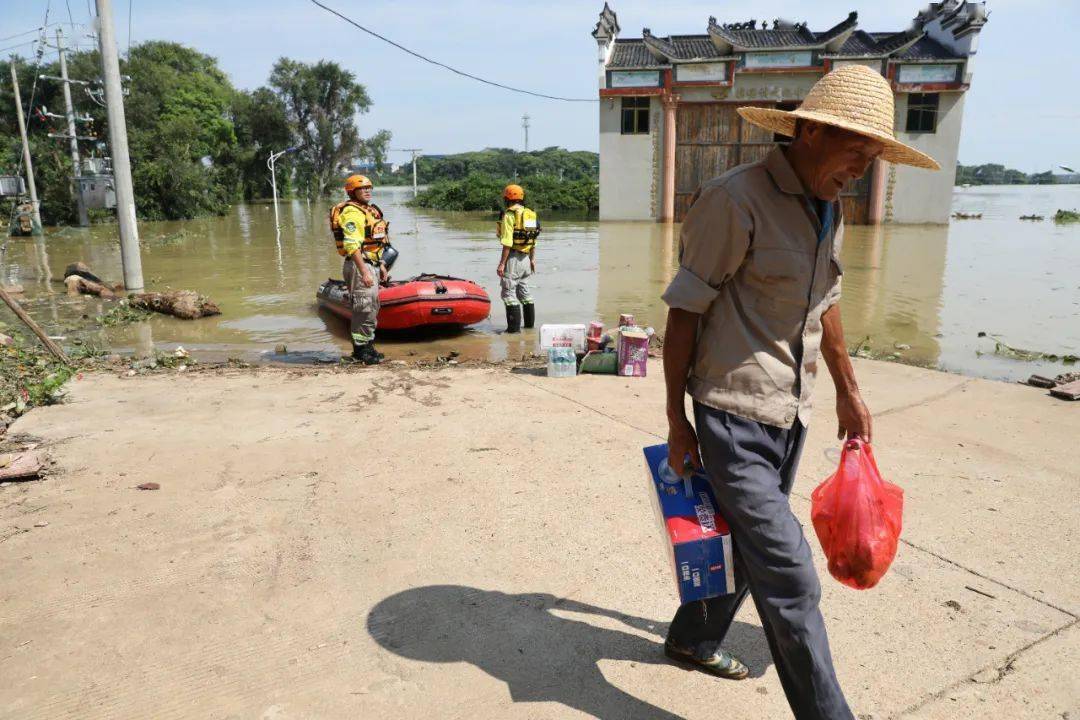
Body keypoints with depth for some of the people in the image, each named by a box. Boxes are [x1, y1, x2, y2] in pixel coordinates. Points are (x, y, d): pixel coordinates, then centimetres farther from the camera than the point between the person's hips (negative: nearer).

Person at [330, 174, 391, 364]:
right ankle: (361, 350, 1)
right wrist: (364, 272, -27)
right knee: (365, 308, -7)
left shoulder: (369, 210, 17)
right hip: (359, 265, -10)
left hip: (372, 263, 10)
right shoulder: (352, 212, -14)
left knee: (372, 307, 15)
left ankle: (366, 347, 26)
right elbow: (352, 245, -23)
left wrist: (381, 265, 21)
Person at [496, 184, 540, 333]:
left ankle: (514, 327, -2)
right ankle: (530, 323, 25)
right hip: (526, 258, 8)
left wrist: (502, 263, -17)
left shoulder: (509, 215, -13)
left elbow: (507, 243, -19)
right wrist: (532, 259, 21)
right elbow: (533, 242, 14)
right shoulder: (531, 214, 10)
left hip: (513, 257, -8)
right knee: (524, 291, 18)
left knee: (509, 293, -2)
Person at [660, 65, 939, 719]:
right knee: (790, 579, -5)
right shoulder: (735, 200, -16)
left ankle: (693, 639, 44)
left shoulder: (831, 209, 9)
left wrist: (849, 390, 27)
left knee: (745, 544, 21)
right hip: (734, 418, -8)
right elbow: (684, 314, -14)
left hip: (791, 416, 8)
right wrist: (677, 422, -10)